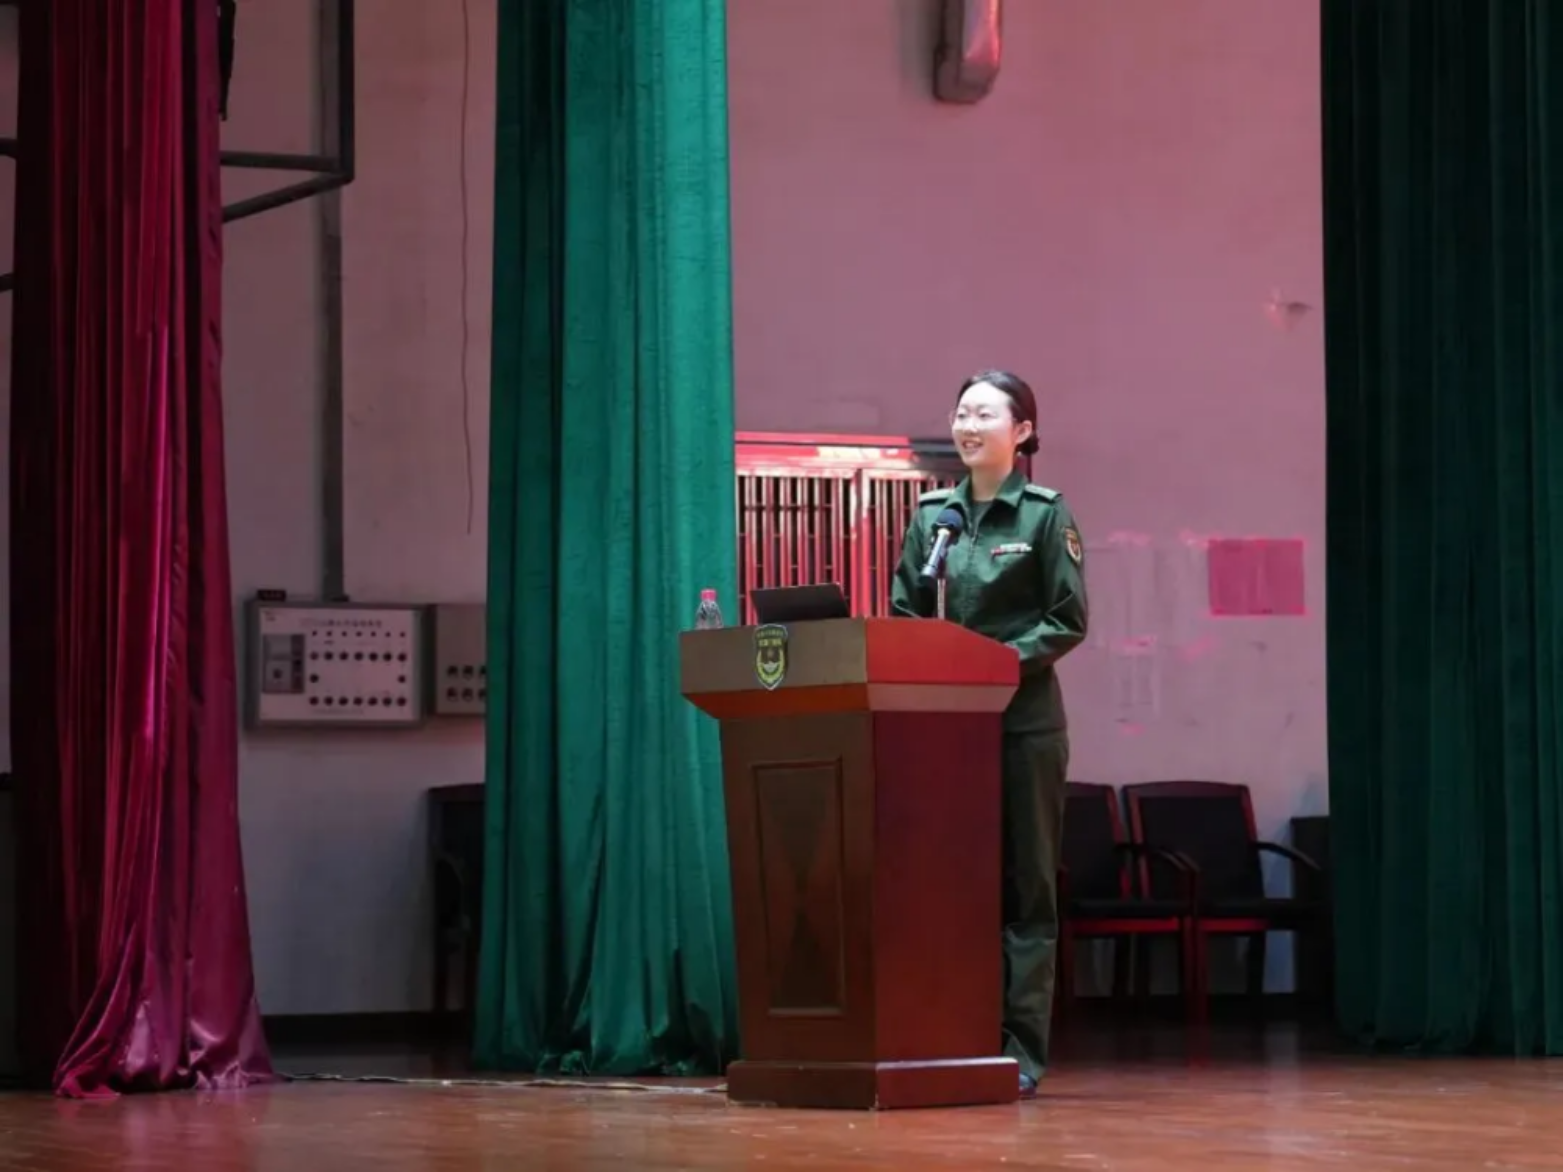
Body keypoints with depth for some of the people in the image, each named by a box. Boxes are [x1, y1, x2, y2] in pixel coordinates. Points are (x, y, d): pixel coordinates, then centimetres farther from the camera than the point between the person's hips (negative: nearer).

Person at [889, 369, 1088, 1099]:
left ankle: (1020, 1046, 1)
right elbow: (902, 612, 12)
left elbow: (1068, 620, -5)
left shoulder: (1045, 513, -1)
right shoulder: (931, 514, 11)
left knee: (1024, 880, -1)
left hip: (1022, 717, -4)